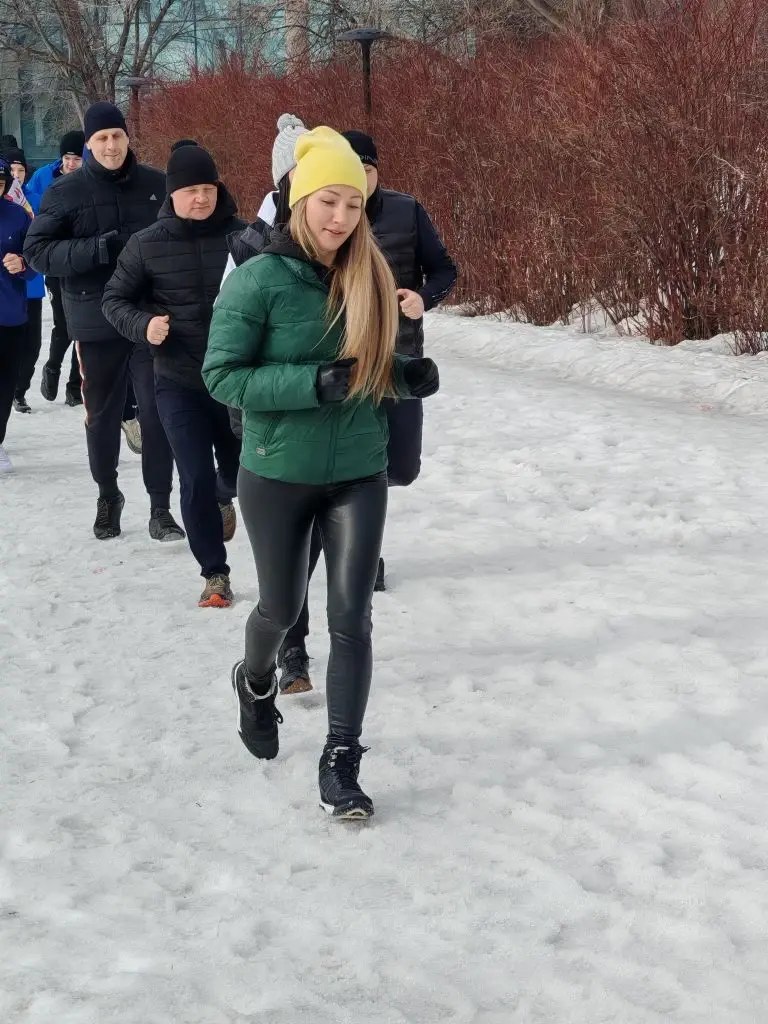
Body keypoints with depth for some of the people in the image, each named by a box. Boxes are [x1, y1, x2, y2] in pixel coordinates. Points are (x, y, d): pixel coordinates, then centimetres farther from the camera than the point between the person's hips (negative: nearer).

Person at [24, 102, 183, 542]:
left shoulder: (157, 184, 2)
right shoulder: (67, 190, -2)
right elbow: (38, 249, -6)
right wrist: (98, 250, -19)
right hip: (98, 320, 0)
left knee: (157, 410, -1)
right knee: (102, 413, 11)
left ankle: (161, 505, 7)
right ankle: (108, 496, 30)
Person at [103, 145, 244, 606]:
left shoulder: (244, 236, -8)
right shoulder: (147, 245, -5)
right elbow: (115, 299, 5)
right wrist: (143, 325, -15)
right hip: (179, 383, 0)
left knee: (239, 470, 14)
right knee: (196, 479, -3)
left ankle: (224, 498, 52)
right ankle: (215, 573, 13)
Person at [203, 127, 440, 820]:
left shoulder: (372, 277, -1)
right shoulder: (260, 278, -14)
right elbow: (222, 375, -15)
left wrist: (409, 376, -10)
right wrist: (312, 382, -25)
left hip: (359, 476, 3)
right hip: (277, 476, -2)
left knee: (351, 618, -3)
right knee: (282, 607, 15)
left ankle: (341, 762, 6)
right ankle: (256, 683, 49)